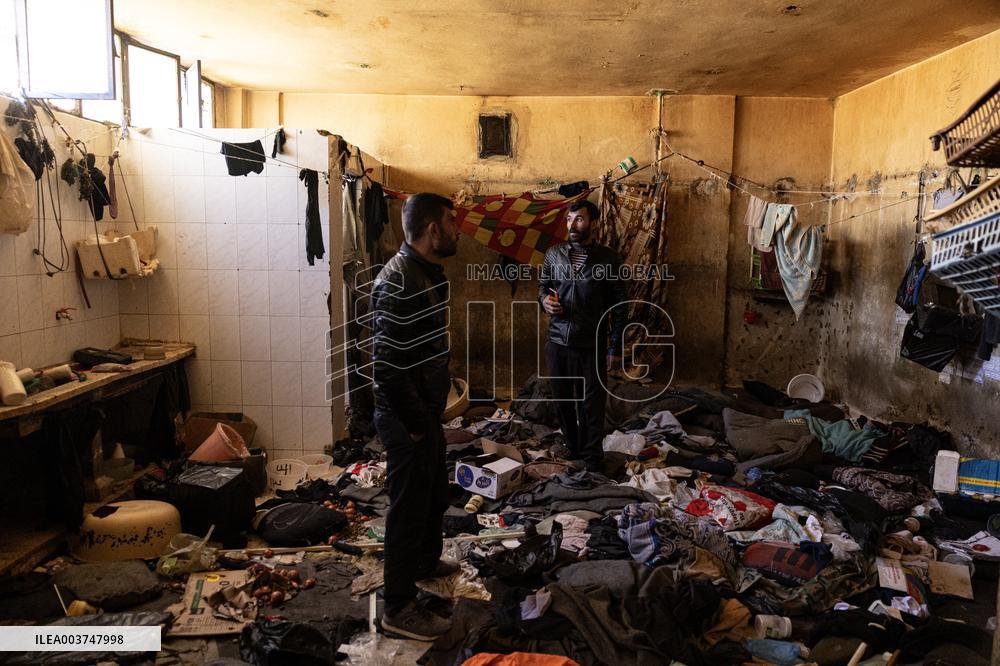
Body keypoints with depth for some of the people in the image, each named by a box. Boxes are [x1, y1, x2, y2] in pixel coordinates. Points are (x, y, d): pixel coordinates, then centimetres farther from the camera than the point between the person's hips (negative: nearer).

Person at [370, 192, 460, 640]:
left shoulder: (430, 272, 7)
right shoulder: (397, 284, -25)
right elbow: (388, 367, -27)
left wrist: (433, 415, 17)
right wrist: (416, 425, -19)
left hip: (427, 413, 10)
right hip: (406, 419, -10)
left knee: (435, 494, 25)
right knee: (409, 506, 3)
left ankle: (426, 560, 49)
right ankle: (398, 608, 19)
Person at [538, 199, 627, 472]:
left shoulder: (609, 259, -3)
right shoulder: (554, 253, 6)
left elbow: (617, 305, -1)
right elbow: (543, 284, 19)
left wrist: (615, 347, -4)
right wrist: (545, 299, -7)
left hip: (592, 345, -3)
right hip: (558, 342, 3)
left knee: (592, 405, 3)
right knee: (563, 401, 13)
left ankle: (592, 460, 19)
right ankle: (573, 452, 32)